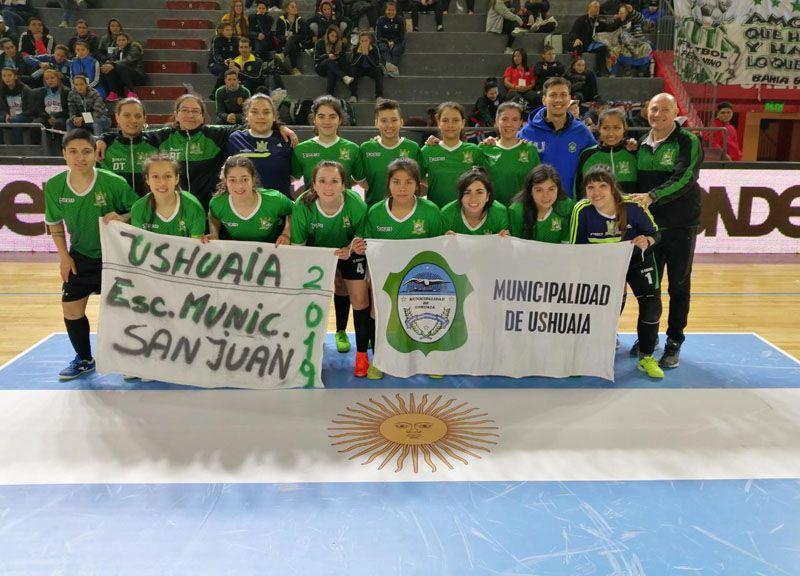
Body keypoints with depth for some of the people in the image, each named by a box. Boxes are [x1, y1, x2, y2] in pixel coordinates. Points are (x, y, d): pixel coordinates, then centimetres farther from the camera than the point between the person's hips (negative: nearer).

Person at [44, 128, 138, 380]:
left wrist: (121, 218, -28)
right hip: (80, 257, 4)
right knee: (71, 309, 9)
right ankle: (84, 359, 31)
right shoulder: (54, 186, -10)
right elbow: (55, 223, 4)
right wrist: (64, 257, -1)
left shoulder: (114, 182, -21)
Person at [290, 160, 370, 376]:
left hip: (350, 251, -1)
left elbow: (362, 238, -15)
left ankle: (362, 354, 6)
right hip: (316, 252, 1)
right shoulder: (302, 206, -29)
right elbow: (297, 246, -18)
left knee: (359, 296, -9)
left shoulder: (356, 204, -31)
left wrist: (350, 249, -35)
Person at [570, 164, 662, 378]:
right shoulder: (582, 210, -28)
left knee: (651, 306, -8)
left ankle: (646, 358, 12)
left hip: (637, 259, 0)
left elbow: (654, 233, -13)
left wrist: (647, 241, -35)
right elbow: (575, 248, -17)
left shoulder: (633, 206, -28)